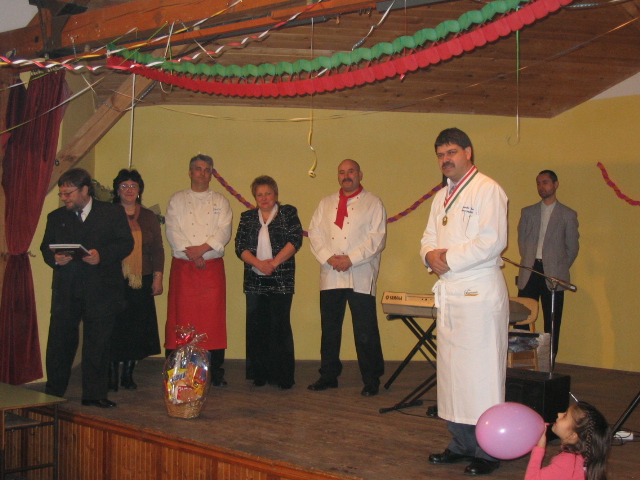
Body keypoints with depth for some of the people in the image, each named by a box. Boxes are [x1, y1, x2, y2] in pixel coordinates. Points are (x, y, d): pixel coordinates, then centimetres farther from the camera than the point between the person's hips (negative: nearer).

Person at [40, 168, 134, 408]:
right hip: (66, 292, 2)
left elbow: (126, 243, -2)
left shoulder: (113, 213, 5)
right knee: (59, 342, 3)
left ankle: (94, 394, 12)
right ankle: (52, 394, 15)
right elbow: (46, 247, 11)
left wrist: (102, 255, -17)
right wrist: (54, 258, -11)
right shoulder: (56, 217, 14)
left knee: (97, 343, 2)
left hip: (101, 291, -2)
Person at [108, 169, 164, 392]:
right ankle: (112, 376, 5)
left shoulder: (148, 217, 12)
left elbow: (157, 249, 11)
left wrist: (158, 278, 3)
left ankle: (128, 375, 14)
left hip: (141, 281, 3)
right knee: (114, 327, -4)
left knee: (137, 329, 3)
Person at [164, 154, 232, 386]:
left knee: (213, 317, -2)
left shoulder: (220, 201, 13)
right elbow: (172, 231, 0)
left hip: (212, 267, 1)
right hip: (183, 267, 0)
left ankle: (216, 372, 2)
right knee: (181, 317, -2)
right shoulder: (177, 200, 11)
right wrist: (191, 255, -12)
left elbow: (224, 232, 0)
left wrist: (202, 249, -14)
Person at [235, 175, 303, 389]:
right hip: (254, 281, 3)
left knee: (280, 326, -5)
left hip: (281, 281, -3)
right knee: (256, 327, 2)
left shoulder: (288, 213, 7)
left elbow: (295, 240, -5)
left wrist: (273, 263, -13)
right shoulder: (247, 217, 14)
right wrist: (258, 263, -12)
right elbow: (240, 246, 4)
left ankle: (284, 376, 1)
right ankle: (260, 374, 11)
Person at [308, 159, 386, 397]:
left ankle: (371, 380, 5)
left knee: (365, 332, -4)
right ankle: (328, 375, 19)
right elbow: (315, 233, 10)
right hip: (330, 276, 4)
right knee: (329, 329, 9)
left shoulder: (373, 203, 5)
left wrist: (351, 259, -13)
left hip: (361, 277, -4)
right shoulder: (326, 203, 18)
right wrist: (328, 258, -7)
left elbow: (377, 238, -4)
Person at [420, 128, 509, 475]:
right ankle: (461, 444, 20)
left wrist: (450, 259, -12)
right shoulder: (441, 197, 19)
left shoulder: (487, 190, -6)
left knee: (480, 374, -6)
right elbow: (429, 238, 20)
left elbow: (493, 241, -16)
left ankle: (487, 452, 1)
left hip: (479, 293, -8)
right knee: (451, 372, 10)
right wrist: (430, 255, -3)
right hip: (449, 292, 8)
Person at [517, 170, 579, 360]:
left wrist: (560, 268, 5)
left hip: (554, 275, -2)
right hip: (529, 273, 2)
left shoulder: (568, 215, 7)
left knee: (552, 322, 0)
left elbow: (572, 247, 8)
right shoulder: (528, 212, 14)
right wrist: (529, 262, 7)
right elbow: (521, 240, 15)